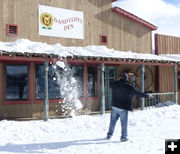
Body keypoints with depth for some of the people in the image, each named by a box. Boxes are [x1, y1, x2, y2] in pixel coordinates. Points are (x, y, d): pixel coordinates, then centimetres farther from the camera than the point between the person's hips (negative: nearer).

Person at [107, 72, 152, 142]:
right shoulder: (129, 86, -10)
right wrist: (147, 96, 6)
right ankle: (123, 137, 11)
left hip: (115, 106, 4)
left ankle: (109, 135, 23)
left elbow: (110, 84, 24)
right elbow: (138, 93, -6)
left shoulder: (114, 84, 0)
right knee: (124, 123, 7)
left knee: (113, 121, 15)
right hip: (123, 108, -3)